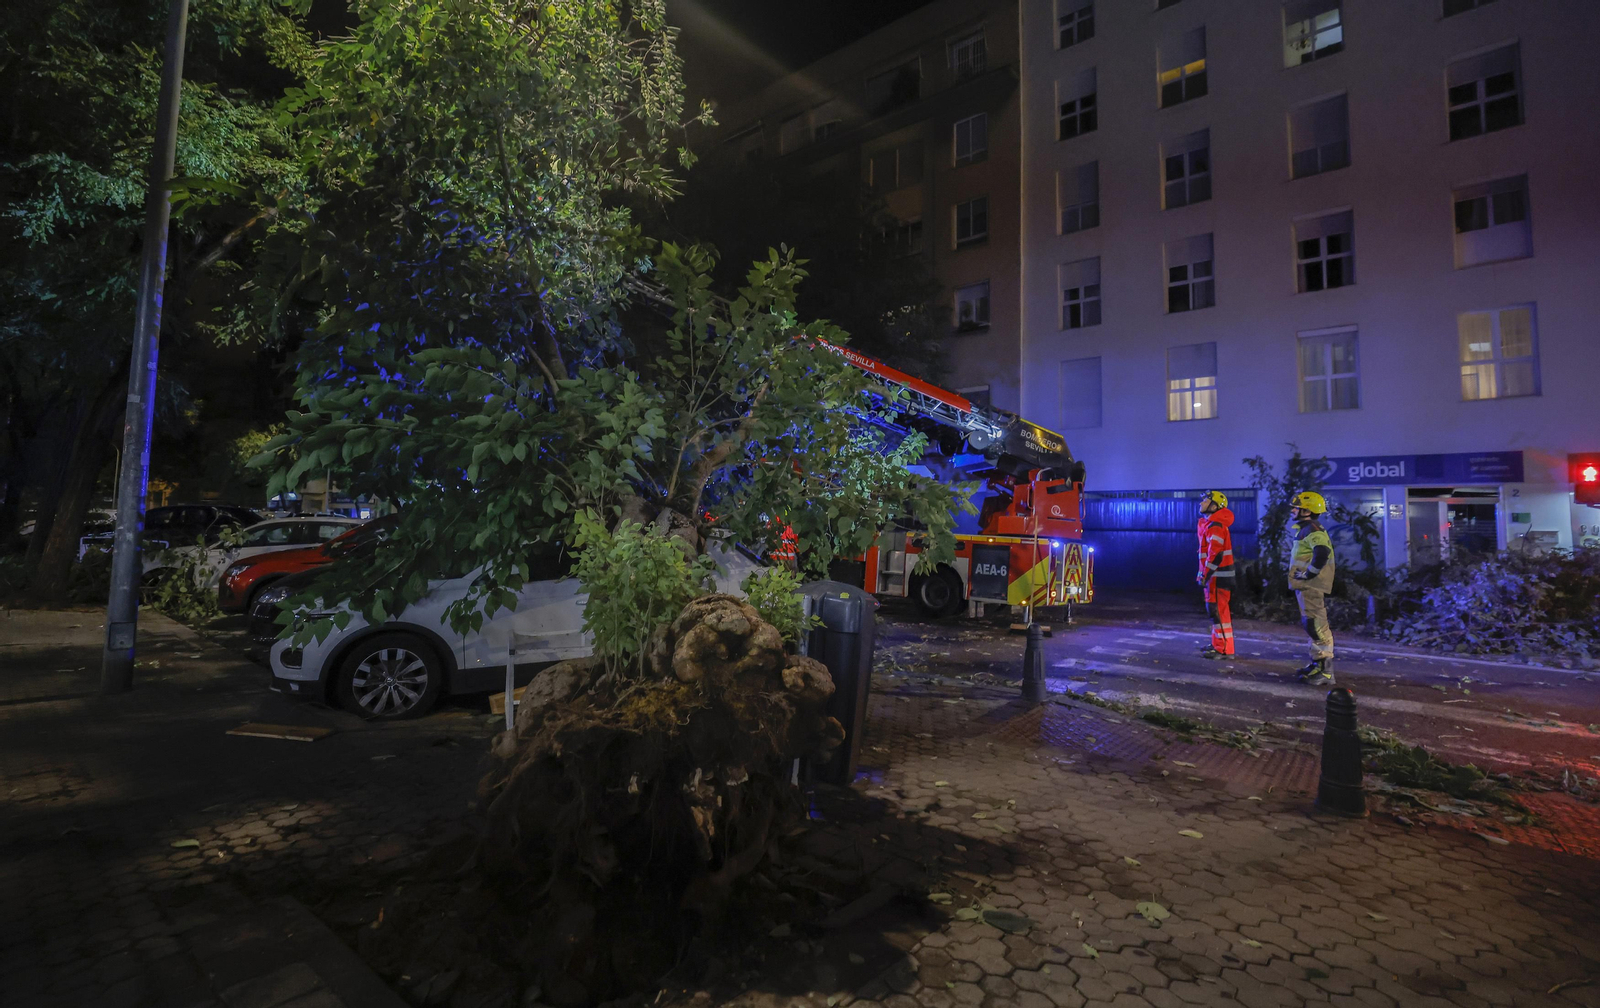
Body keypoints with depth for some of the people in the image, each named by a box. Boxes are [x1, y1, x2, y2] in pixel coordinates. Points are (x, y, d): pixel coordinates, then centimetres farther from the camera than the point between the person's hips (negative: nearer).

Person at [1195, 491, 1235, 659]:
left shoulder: (1215, 526, -18)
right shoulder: (1208, 523, 14)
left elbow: (1215, 554, -24)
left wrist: (1205, 575, -21)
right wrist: (1202, 573, 20)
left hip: (1218, 575, -10)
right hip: (1215, 574, 10)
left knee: (1218, 611, -7)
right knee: (1215, 610, 16)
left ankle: (1224, 649, -2)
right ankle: (1218, 644, 25)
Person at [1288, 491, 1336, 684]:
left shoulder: (1311, 529, -15)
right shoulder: (1306, 529, 18)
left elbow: (1322, 553, -31)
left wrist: (1307, 574, -23)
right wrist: (1300, 578, 20)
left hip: (1311, 587, -11)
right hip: (1306, 586, 11)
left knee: (1317, 626, -10)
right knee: (1311, 625, 17)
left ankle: (1326, 671, -8)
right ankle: (1317, 664, 27)